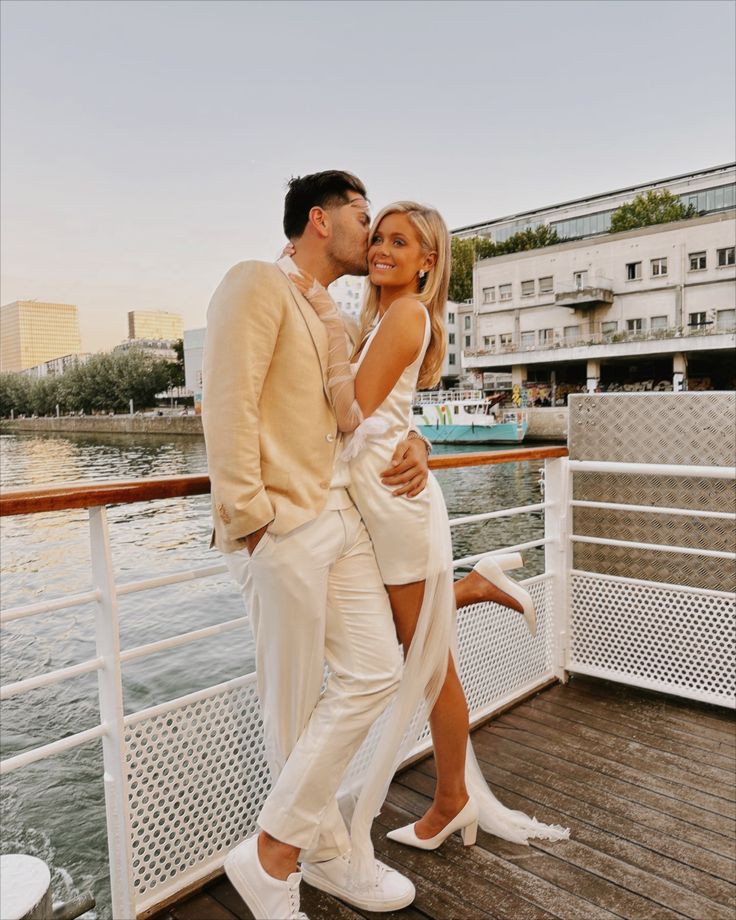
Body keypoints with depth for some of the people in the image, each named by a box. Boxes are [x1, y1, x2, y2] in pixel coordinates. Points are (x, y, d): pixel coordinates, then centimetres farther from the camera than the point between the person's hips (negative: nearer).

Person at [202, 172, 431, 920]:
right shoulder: (258, 283, -5)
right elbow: (226, 403, -16)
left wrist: (413, 445, 6)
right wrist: (248, 514, -17)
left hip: (341, 515, 9)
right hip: (283, 527, -9)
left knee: (375, 674, 7)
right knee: (295, 707, 5)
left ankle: (275, 848, 24)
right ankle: (324, 853, 26)